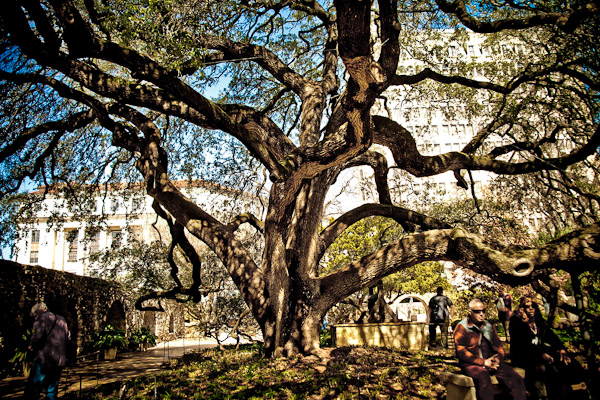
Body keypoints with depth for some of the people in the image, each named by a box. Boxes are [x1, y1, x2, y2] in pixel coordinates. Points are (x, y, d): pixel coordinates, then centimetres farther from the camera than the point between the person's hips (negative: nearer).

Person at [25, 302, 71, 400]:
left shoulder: (42, 318, -3)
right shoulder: (61, 320, 21)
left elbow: (38, 335, -18)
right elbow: (68, 337, 19)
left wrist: (32, 346, -1)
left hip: (44, 360, -7)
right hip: (59, 361, 7)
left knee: (32, 391, -4)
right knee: (52, 391, 13)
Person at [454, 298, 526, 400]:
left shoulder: (489, 326, 18)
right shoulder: (462, 327, 0)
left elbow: (498, 346, 18)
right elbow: (461, 352, -8)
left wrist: (498, 359, -4)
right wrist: (483, 362, -12)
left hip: (491, 362, 5)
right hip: (471, 364, -5)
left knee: (517, 380, -18)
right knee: (484, 380, -37)